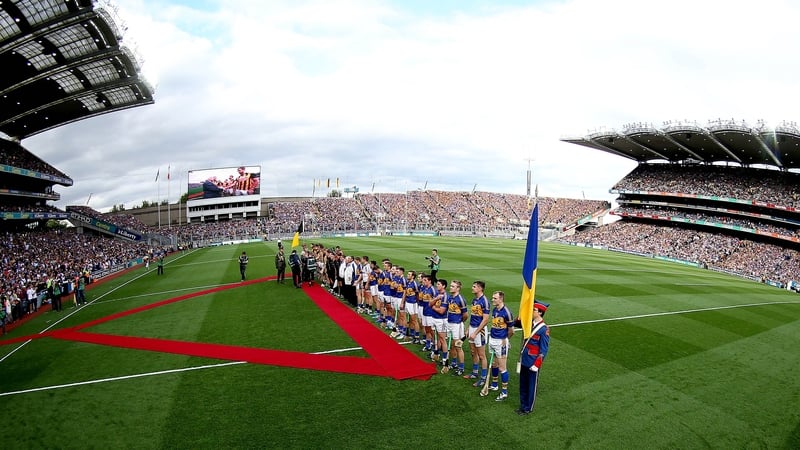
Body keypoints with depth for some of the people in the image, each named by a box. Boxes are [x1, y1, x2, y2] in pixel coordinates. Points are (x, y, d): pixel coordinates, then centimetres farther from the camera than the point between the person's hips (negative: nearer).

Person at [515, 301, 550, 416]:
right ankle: (523, 405, 33)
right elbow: (517, 323, 14)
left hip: (533, 363, -6)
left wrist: (536, 365, -17)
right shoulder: (530, 323, 1)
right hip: (524, 360, 7)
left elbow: (543, 350, -16)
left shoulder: (544, 329, -18)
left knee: (531, 386, 10)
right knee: (523, 384, 18)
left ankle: (528, 408, 25)